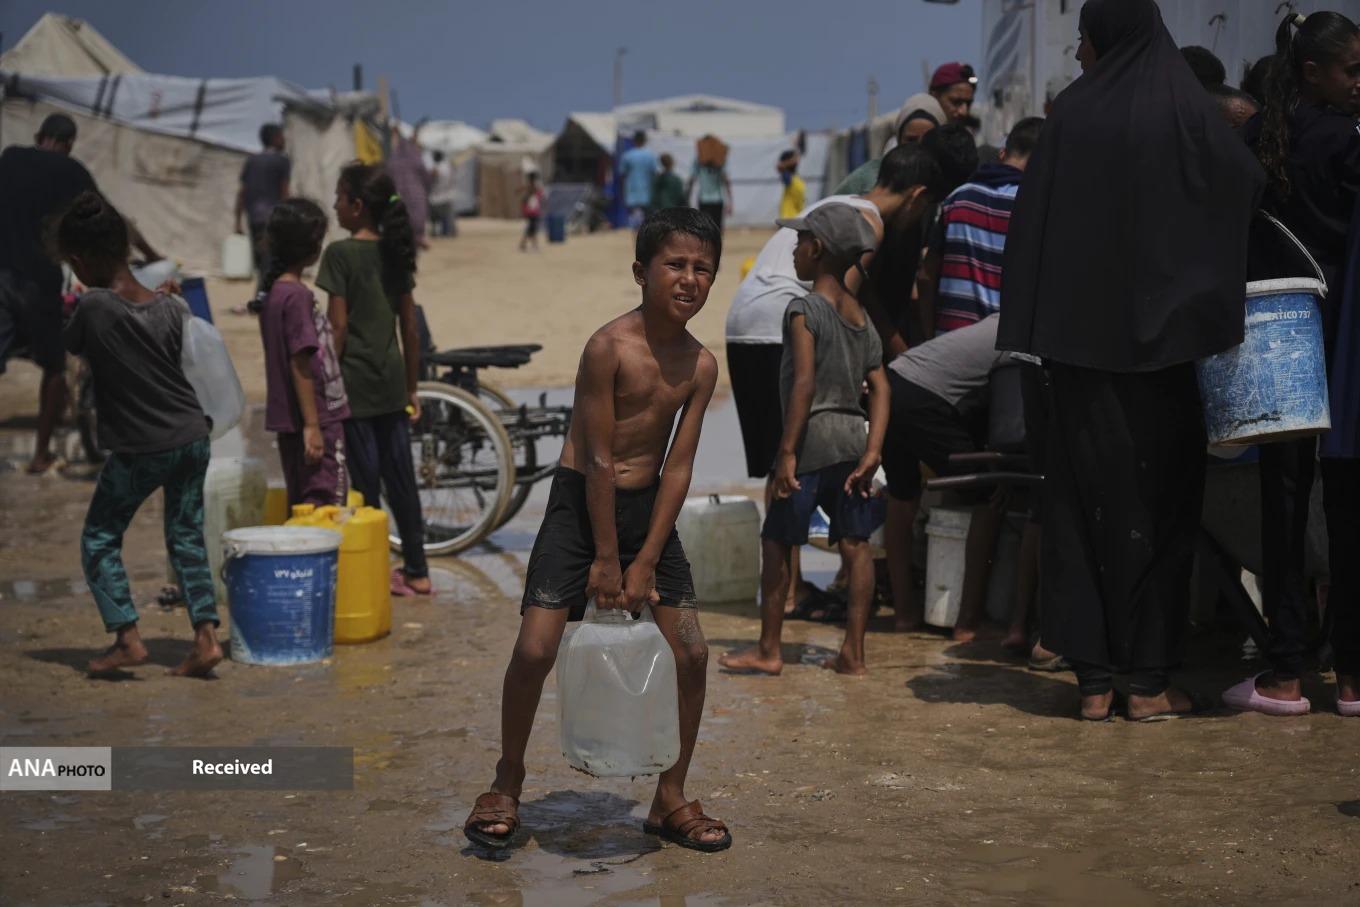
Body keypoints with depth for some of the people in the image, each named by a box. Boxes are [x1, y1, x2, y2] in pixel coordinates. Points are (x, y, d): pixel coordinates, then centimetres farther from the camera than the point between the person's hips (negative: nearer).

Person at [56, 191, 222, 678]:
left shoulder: (93, 308, -16)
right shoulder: (172, 308, -4)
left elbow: (68, 347, 2)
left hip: (138, 450, -4)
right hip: (192, 437, 4)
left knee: (99, 539, 12)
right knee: (186, 537, 14)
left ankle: (127, 638, 6)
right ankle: (205, 637, 7)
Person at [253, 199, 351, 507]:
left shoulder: (274, 291, 11)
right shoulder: (297, 295, -17)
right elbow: (300, 364, -20)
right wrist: (312, 426, -20)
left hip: (292, 422, 10)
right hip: (315, 421, -10)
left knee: (302, 503, 13)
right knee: (326, 505, -8)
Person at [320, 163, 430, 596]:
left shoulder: (340, 253, -11)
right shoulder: (395, 252, 7)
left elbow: (338, 325, -14)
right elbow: (410, 325, 10)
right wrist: (412, 388, 16)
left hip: (356, 381, -6)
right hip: (392, 380, 6)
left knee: (366, 479, 1)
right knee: (401, 477, 11)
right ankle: (416, 570, 18)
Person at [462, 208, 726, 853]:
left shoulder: (701, 366, -2)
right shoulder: (609, 346, -18)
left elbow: (677, 467, -1)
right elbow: (599, 459, -16)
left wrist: (646, 561, -7)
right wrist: (606, 558, -14)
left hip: (649, 507, 5)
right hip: (580, 502, -5)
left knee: (691, 652, 0)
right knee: (535, 648, -13)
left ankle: (670, 801, 17)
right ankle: (506, 787, 10)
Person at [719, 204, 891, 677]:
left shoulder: (804, 310, -11)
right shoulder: (861, 317, 12)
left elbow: (804, 384, -18)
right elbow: (880, 388, 6)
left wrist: (787, 450, -16)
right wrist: (872, 451, 3)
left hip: (813, 439, -7)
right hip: (853, 437, 7)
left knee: (777, 541, 4)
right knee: (855, 544, 6)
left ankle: (768, 649, 11)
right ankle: (853, 652, 8)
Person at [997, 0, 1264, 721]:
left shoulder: (1072, 112, 1)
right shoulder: (1182, 108, -2)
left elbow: (1030, 223, 1)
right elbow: (1251, 187, -4)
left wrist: (1039, 327, 6)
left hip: (1079, 337, 1)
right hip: (1158, 335, -1)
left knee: (1085, 499, 7)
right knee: (1157, 498, 6)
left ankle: (1094, 678, 8)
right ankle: (1148, 680, 7)